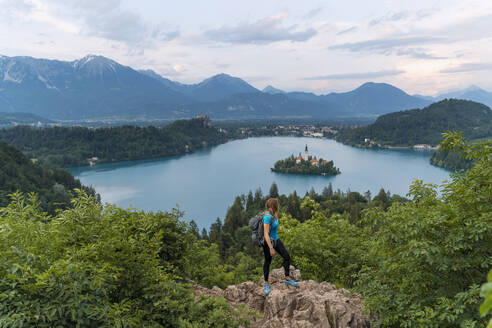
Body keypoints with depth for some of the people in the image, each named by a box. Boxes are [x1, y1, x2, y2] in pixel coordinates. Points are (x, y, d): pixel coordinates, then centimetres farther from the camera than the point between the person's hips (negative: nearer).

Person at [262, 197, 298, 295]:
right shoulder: (267, 217, -25)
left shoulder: (273, 215, 3)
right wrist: (271, 248, -26)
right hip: (268, 242, -9)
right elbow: (266, 234, -26)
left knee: (287, 256, 4)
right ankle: (266, 284, 21)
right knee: (268, 262, 5)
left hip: (276, 239, 9)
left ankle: (287, 279, 13)